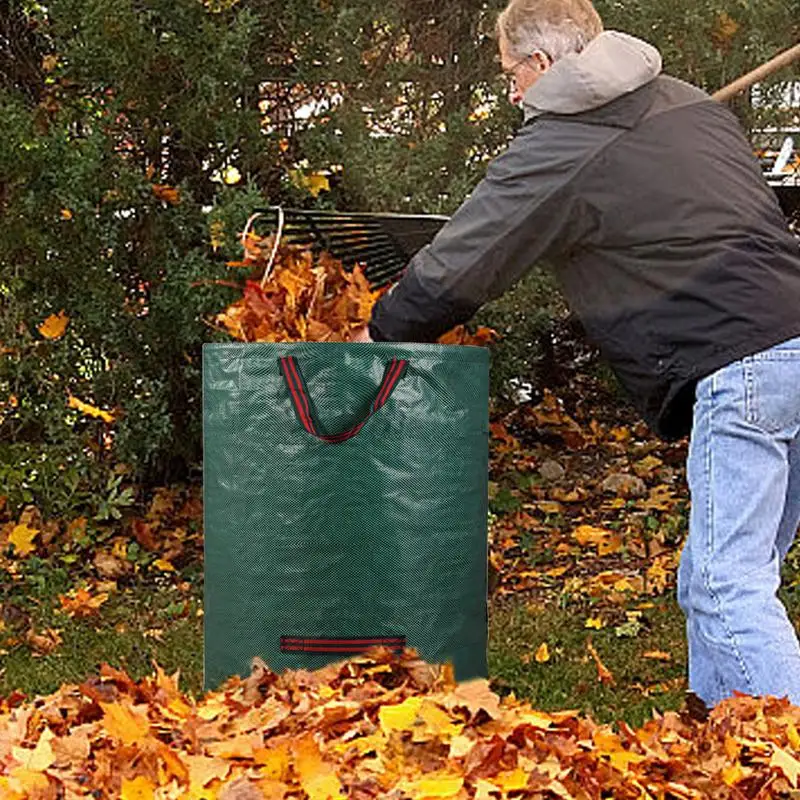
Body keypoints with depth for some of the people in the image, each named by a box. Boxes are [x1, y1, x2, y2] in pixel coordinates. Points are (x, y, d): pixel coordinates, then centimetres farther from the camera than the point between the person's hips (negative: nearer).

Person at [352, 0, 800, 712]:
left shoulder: (558, 150, -3)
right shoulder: (692, 103, 20)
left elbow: (454, 271, 1)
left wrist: (381, 334, 19)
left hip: (740, 360, -9)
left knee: (726, 588, -8)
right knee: (712, 581, 14)